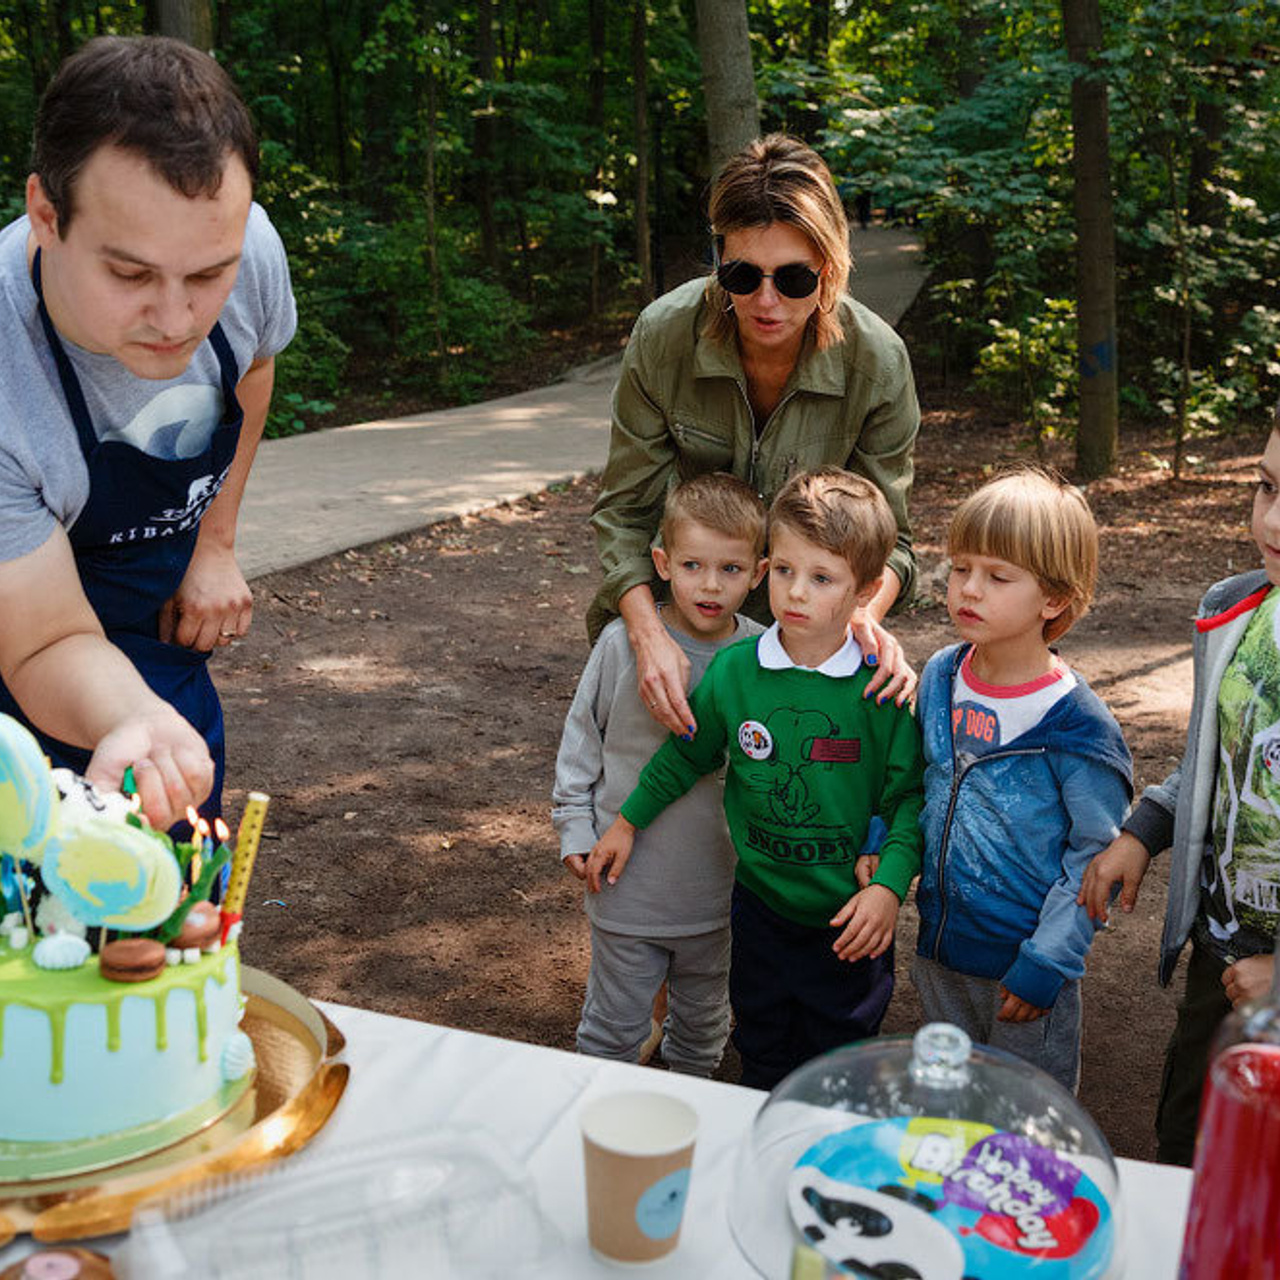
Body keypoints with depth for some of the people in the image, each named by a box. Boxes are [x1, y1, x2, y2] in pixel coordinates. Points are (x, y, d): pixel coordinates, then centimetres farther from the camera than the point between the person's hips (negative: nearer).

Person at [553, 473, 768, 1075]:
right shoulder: (624, 642, -14)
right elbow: (581, 738, -1)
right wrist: (574, 827, -1)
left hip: (716, 884, 2)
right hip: (626, 878, -2)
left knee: (703, 1020, 23)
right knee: (614, 1025, 14)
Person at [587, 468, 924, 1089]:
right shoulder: (733, 670, -9)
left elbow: (909, 797, -11)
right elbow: (689, 753, 8)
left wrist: (889, 883, -22)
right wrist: (627, 822, 13)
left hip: (849, 918, -2)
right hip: (759, 903, 2)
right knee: (761, 1060, 21)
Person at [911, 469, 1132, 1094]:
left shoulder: (1075, 726, -21)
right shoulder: (939, 677, -3)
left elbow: (1096, 856, -16)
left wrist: (1045, 963, -17)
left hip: (1024, 965, -5)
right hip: (938, 948, 5)